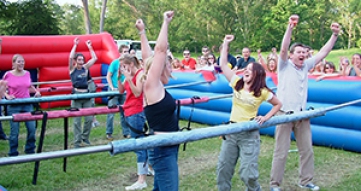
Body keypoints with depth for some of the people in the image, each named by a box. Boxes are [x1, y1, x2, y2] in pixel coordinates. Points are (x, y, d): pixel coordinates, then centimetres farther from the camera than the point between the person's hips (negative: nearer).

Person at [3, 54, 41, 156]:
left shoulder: (27, 73, 3)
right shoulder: (8, 75, -6)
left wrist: (36, 91, 2)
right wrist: (7, 96, -12)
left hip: (27, 105, 3)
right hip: (14, 106, -3)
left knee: (32, 128, 1)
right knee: (14, 131, 0)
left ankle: (30, 151, 20)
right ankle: (13, 154, 15)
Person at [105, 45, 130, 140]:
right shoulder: (115, 62, -9)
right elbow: (108, 76, -7)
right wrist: (112, 88, -15)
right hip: (114, 91, -4)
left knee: (124, 112, 10)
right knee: (111, 113, 2)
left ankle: (126, 132, 19)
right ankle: (109, 133, 13)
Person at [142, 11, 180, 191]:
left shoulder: (156, 87, 8)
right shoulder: (151, 85, -13)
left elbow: (148, 57, 15)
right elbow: (160, 50, -17)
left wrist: (142, 33, 23)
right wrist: (166, 22, -11)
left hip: (166, 148, 10)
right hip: (163, 150, -10)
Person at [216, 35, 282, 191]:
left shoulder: (262, 92, -5)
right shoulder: (237, 83, 1)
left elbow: (278, 104, 9)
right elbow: (223, 65, -1)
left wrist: (266, 117, -4)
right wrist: (226, 44, -1)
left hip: (249, 134, -3)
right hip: (232, 131, 4)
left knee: (247, 173, -2)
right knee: (223, 168, 9)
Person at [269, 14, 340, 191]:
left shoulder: (306, 66, 11)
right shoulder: (285, 65, -4)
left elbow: (323, 52, 11)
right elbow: (283, 49, -21)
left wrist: (335, 35, 3)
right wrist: (290, 28, -31)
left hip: (302, 115, 6)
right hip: (285, 114, -6)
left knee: (307, 150, 12)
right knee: (281, 152, -1)